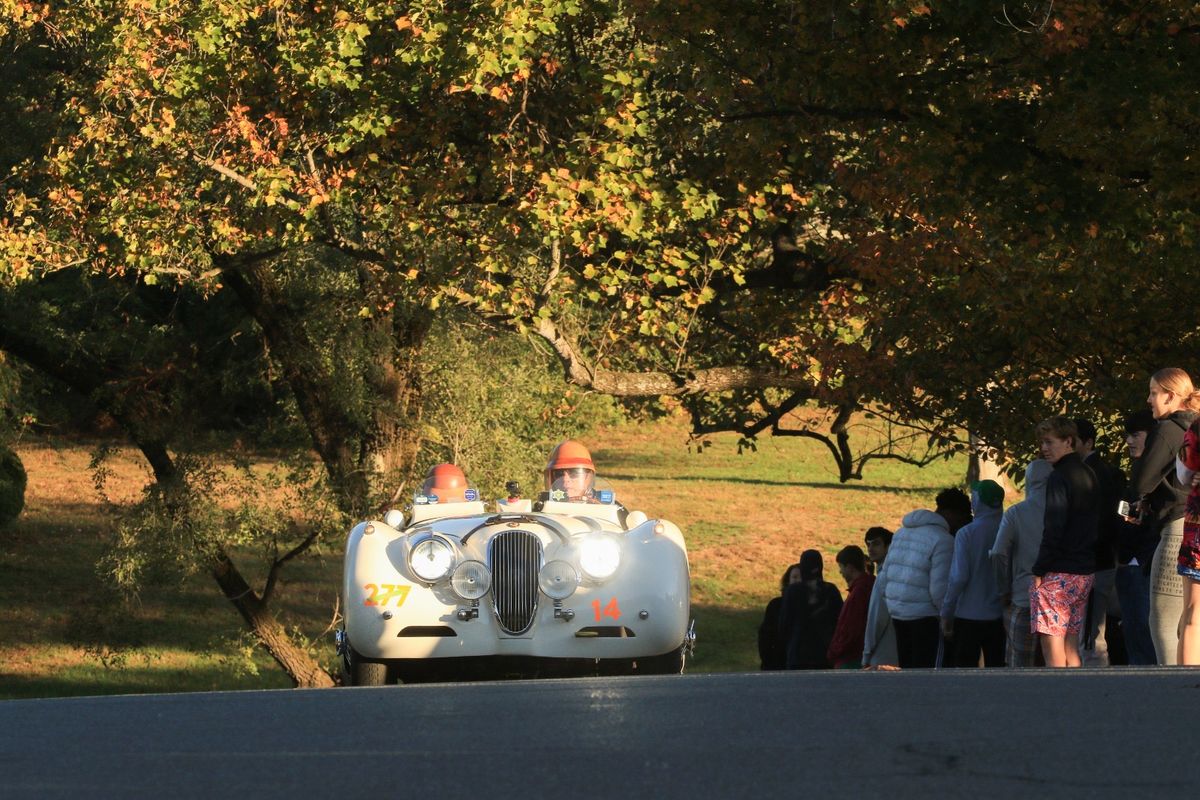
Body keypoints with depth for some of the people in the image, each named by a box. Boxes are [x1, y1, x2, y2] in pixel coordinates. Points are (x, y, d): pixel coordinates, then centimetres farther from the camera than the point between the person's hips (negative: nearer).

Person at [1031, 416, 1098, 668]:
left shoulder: (1059, 478, -11)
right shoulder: (1089, 475, 16)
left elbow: (1053, 531, -16)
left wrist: (1038, 571, -12)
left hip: (1059, 572, -9)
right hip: (1085, 572, 9)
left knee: (1051, 644, -8)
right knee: (1070, 645, 10)